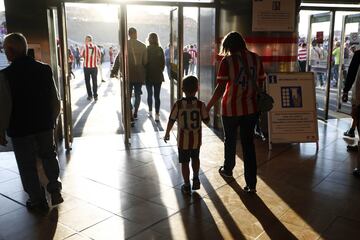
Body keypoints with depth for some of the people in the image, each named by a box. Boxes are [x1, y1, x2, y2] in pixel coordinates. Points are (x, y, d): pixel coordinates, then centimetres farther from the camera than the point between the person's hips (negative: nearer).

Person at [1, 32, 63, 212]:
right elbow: (55, 99, 2)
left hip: (20, 129, -3)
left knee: (27, 165, 12)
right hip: (45, 124, 4)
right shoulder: (44, 69, -4)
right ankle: (55, 189, 20)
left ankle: (38, 200, 21)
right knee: (49, 155, 24)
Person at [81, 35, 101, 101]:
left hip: (86, 66, -1)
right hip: (94, 66, 1)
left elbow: (81, 55, 2)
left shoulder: (85, 47, -6)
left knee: (87, 81, 10)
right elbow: (99, 56, 5)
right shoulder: (96, 47, 0)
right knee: (94, 81, 8)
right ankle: (95, 96, 6)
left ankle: (90, 95, 10)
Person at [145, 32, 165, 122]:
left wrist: (145, 73, 7)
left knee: (149, 94, 15)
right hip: (158, 76, 1)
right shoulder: (160, 50, -4)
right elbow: (163, 63, -1)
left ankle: (150, 111, 26)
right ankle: (157, 115, -3)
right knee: (157, 96, 1)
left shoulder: (146, 50, -9)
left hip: (148, 76, -1)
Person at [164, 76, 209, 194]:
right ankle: (196, 179, 31)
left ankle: (187, 186, 19)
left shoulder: (178, 104, -14)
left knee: (184, 163, 11)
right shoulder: (200, 104, -12)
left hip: (183, 140, -1)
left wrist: (167, 133, 8)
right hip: (196, 140, 2)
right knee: (195, 158, 26)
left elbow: (171, 121, -7)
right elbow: (206, 120, -4)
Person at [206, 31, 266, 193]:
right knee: (248, 144, 9)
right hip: (250, 109, 3)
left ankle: (227, 170, 40)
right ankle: (251, 184, 10)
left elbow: (220, 88, -16)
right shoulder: (256, 58, 1)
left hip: (231, 109, -3)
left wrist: (208, 107, -8)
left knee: (230, 141, 18)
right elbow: (260, 84, 8)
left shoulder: (227, 61, -12)